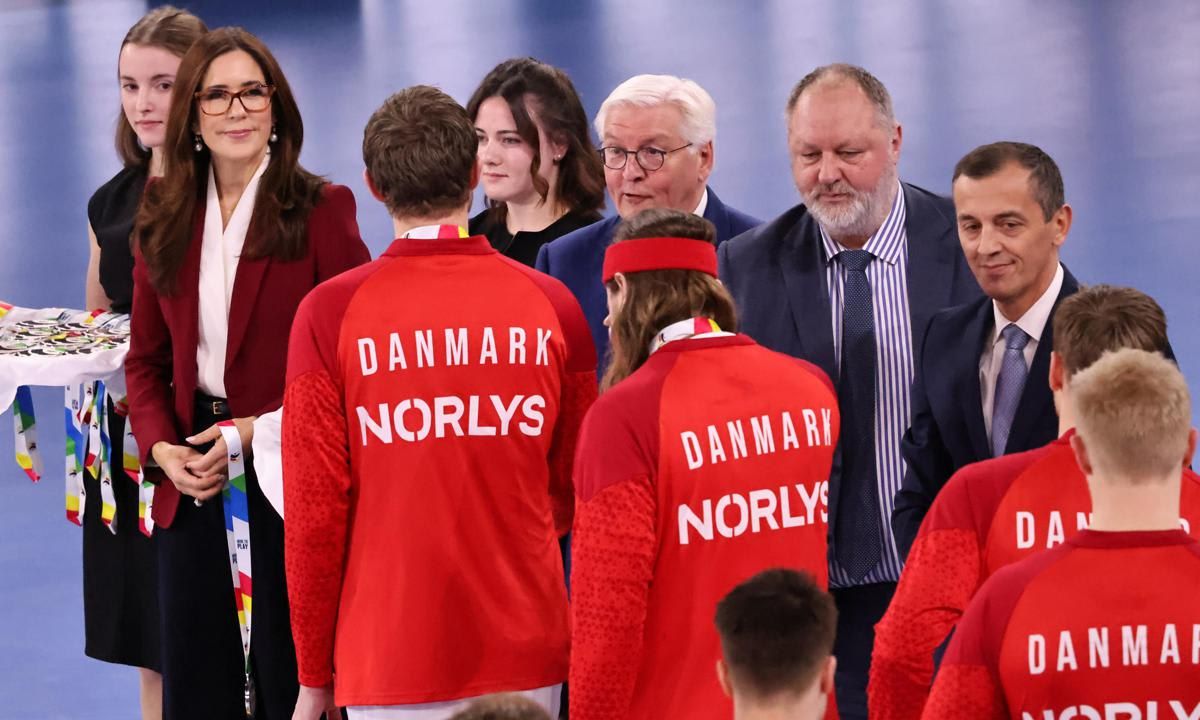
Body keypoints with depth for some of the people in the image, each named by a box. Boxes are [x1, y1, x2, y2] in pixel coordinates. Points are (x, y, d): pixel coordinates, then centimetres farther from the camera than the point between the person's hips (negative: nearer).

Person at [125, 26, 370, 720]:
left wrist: (259, 432, -16)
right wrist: (161, 446, -4)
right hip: (192, 482, 5)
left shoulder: (321, 210, -6)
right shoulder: (165, 218, 9)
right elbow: (147, 357, 13)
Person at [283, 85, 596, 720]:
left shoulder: (331, 314, -7)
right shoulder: (552, 306, -1)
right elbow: (575, 487, 10)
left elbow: (314, 509, -5)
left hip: (388, 664, -2)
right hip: (525, 653, 2)